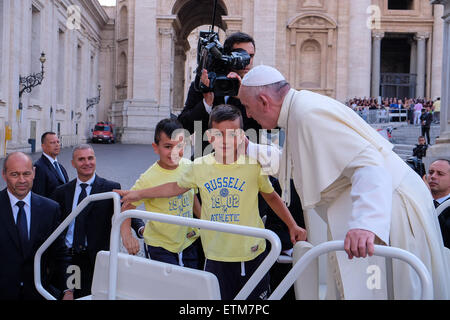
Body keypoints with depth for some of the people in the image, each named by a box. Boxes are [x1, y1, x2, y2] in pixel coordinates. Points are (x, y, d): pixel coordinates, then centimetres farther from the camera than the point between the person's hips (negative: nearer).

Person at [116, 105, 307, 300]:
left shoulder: (254, 165, -6)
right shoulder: (200, 166, -1)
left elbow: (271, 197, 9)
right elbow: (176, 187, 16)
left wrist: (292, 226, 4)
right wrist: (138, 194, 20)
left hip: (252, 255, -1)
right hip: (216, 257, 1)